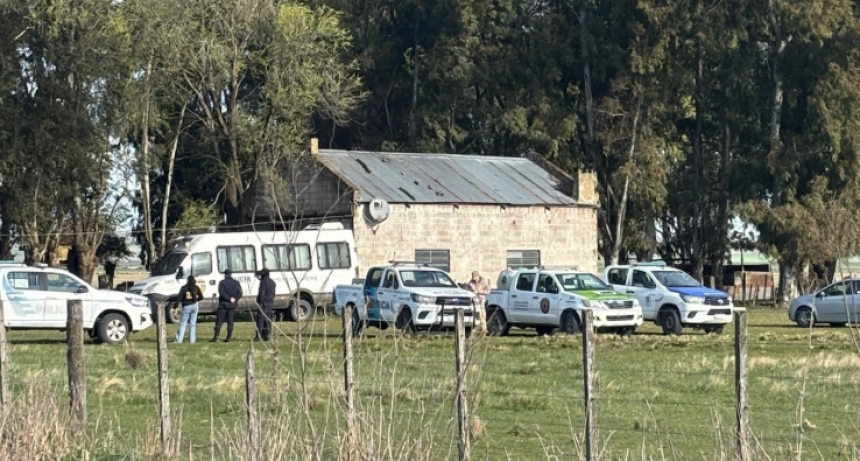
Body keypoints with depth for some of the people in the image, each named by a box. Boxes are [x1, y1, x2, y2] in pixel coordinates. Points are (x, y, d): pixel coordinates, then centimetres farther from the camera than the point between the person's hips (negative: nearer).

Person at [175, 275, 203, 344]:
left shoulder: (184, 288, -6)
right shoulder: (196, 288, 0)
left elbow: (179, 298, -9)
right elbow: (201, 297, -1)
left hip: (186, 306, -2)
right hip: (194, 305, 2)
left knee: (183, 323, 4)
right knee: (193, 323, 8)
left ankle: (179, 340, -1)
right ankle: (192, 340, 3)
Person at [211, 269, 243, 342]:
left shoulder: (222, 283, -6)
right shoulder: (236, 283, 6)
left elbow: (222, 293, -16)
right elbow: (240, 294, -1)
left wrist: (229, 298, -15)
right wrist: (235, 299, -8)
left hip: (223, 304, -3)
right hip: (232, 306, 3)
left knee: (219, 321, 0)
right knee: (230, 321, 6)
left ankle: (216, 336, -6)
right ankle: (229, 337, 3)